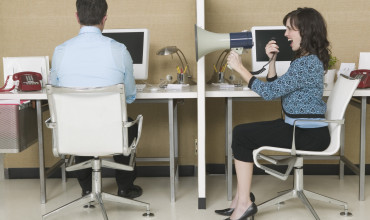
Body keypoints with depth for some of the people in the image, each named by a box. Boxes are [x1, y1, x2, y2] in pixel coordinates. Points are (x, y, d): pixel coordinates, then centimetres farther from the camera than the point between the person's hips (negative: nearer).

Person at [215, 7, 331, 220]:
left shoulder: (307, 63, -20)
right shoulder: (306, 59, 12)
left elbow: (269, 92, -20)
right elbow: (276, 88, 17)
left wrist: (239, 67, -13)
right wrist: (272, 60, 4)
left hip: (308, 135, -10)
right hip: (302, 128, 10)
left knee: (242, 135, -9)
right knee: (242, 132, 7)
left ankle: (244, 202, -2)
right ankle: (242, 200, 6)